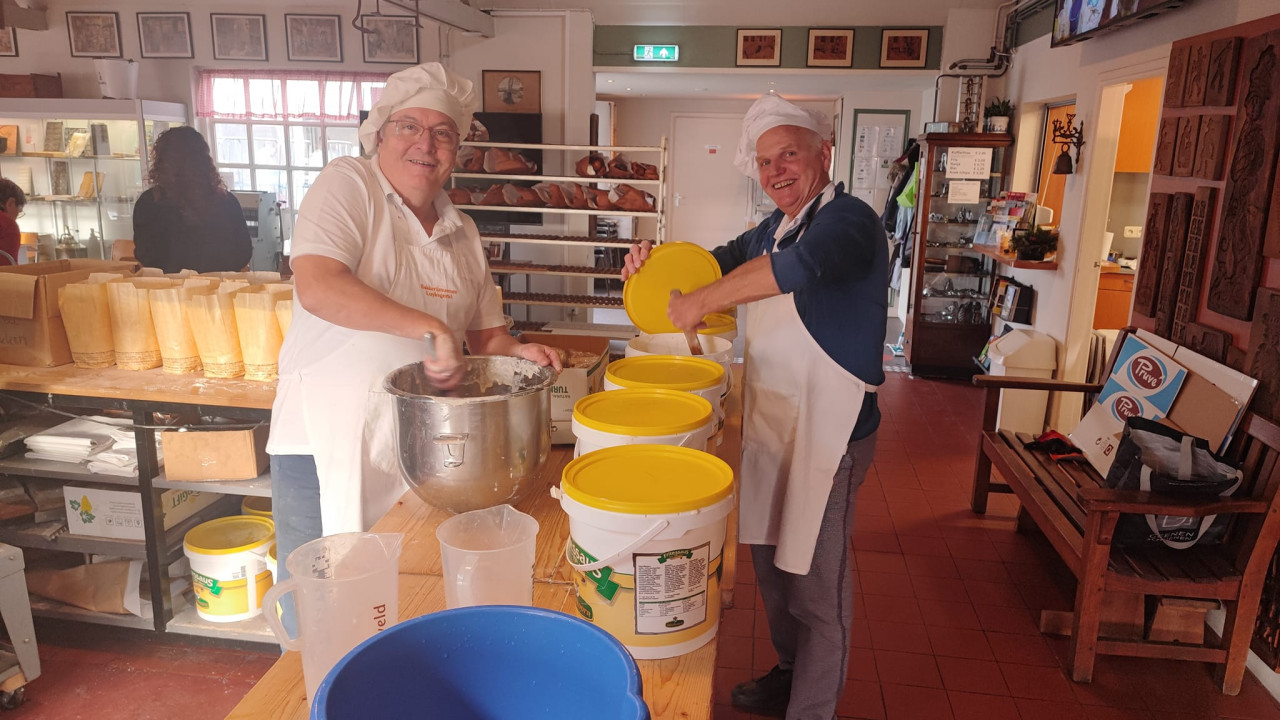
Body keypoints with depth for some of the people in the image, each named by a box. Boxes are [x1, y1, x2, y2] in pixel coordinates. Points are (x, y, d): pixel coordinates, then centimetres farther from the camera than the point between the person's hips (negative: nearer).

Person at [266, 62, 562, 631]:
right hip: (327, 446, -4)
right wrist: (430, 327, -27)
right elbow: (317, 287, -22)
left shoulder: (460, 231, 12)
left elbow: (484, 332, 19)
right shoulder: (348, 185, -5)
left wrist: (515, 352, -3)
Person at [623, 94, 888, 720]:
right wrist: (660, 258, 3)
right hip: (770, 423, 9)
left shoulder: (848, 220, -18)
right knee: (770, 562, 22)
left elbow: (803, 265, -39)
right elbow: (727, 259, 24)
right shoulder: (776, 226, 10)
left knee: (816, 582, 4)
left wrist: (701, 302, -30)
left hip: (828, 433, -9)